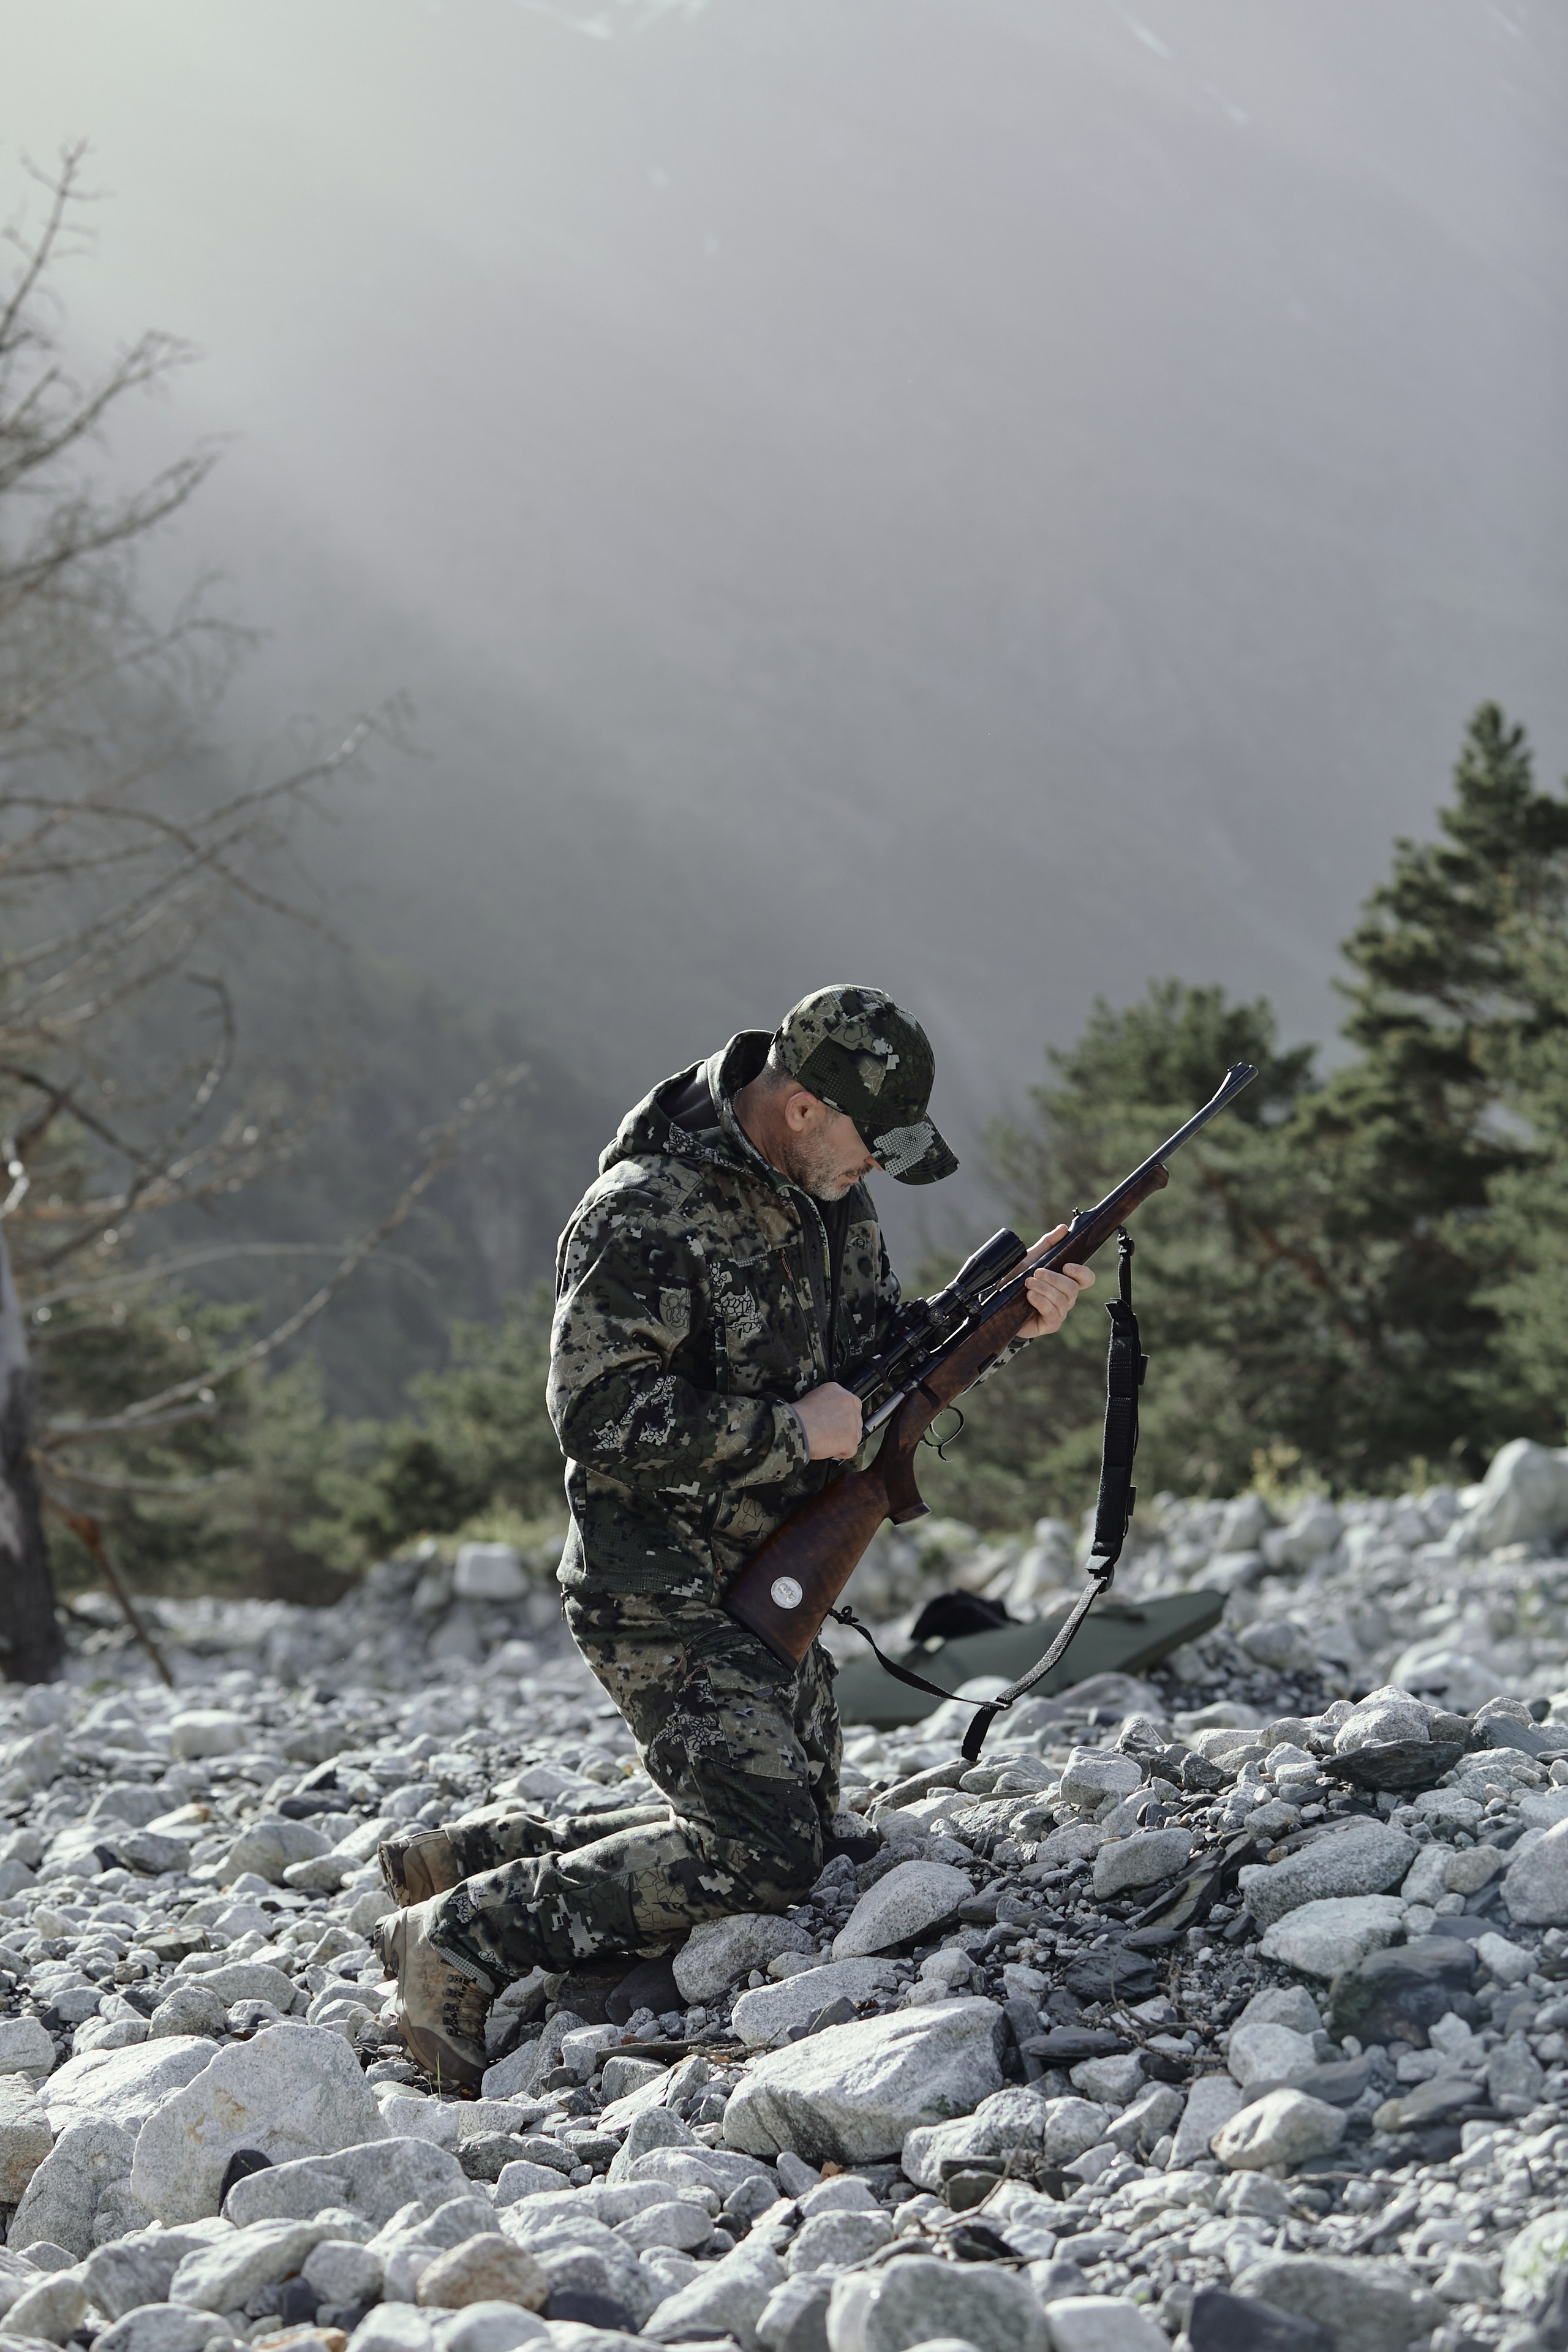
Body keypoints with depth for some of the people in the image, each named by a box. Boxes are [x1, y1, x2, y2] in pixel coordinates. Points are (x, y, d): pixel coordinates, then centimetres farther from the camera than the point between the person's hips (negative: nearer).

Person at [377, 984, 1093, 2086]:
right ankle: (468, 1935, -9)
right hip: (664, 1599, -9)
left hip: (770, 1586, 9)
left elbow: (879, 1355, 15)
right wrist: (791, 1432, -21)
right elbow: (603, 1419, -25)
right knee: (762, 1851, -18)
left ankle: (494, 1851, 20)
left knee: (796, 1831, 14)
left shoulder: (830, 1194, 7)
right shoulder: (647, 1216, -19)